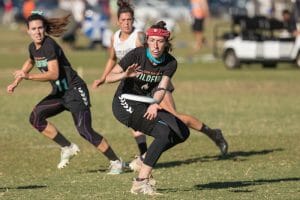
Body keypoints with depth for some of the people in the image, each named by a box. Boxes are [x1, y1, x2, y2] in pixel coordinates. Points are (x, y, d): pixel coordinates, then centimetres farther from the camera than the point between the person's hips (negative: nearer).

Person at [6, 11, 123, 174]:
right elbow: (30, 62, 31)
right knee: (36, 117, -7)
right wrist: (16, 82, 25)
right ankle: (67, 147, 4)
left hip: (75, 90, -8)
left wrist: (27, 76, -36)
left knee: (84, 130, -17)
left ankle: (116, 162, -5)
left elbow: (54, 74, -33)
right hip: (59, 93, 9)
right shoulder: (33, 47, 5)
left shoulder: (49, 45, -21)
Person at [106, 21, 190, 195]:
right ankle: (140, 183, -27)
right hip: (125, 104, -7)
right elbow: (109, 78, -20)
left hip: (146, 106, 7)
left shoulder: (170, 63, -6)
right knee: (164, 132, -25)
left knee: (183, 132, 1)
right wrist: (125, 75, -41)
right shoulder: (137, 55, -19)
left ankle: (145, 161, 8)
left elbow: (162, 88, -19)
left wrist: (155, 104, -39)